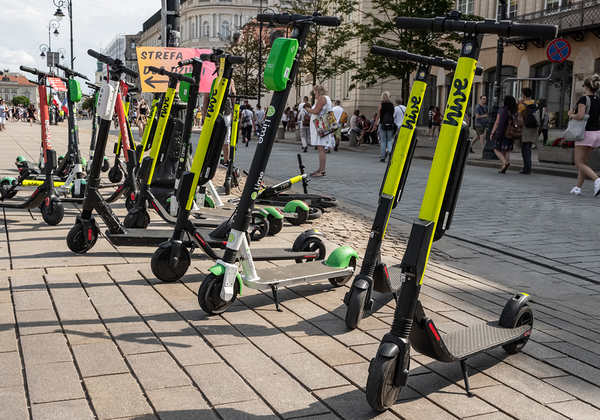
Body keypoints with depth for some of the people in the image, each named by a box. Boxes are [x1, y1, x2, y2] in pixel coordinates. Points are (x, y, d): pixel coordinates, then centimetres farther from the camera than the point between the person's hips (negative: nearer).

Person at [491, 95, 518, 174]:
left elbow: (497, 123, -8)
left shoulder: (502, 110, -7)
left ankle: (505, 162, -18)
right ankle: (503, 169, 6)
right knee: (507, 151, 11)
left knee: (496, 149, 6)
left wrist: (492, 133, -3)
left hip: (501, 132, -4)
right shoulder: (515, 111, 3)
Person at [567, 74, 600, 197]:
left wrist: (571, 114, -4)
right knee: (584, 162, 14)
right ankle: (578, 188, 16)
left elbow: (580, 115, -22)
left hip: (586, 133, -8)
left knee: (579, 162, -2)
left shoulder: (583, 99, -12)